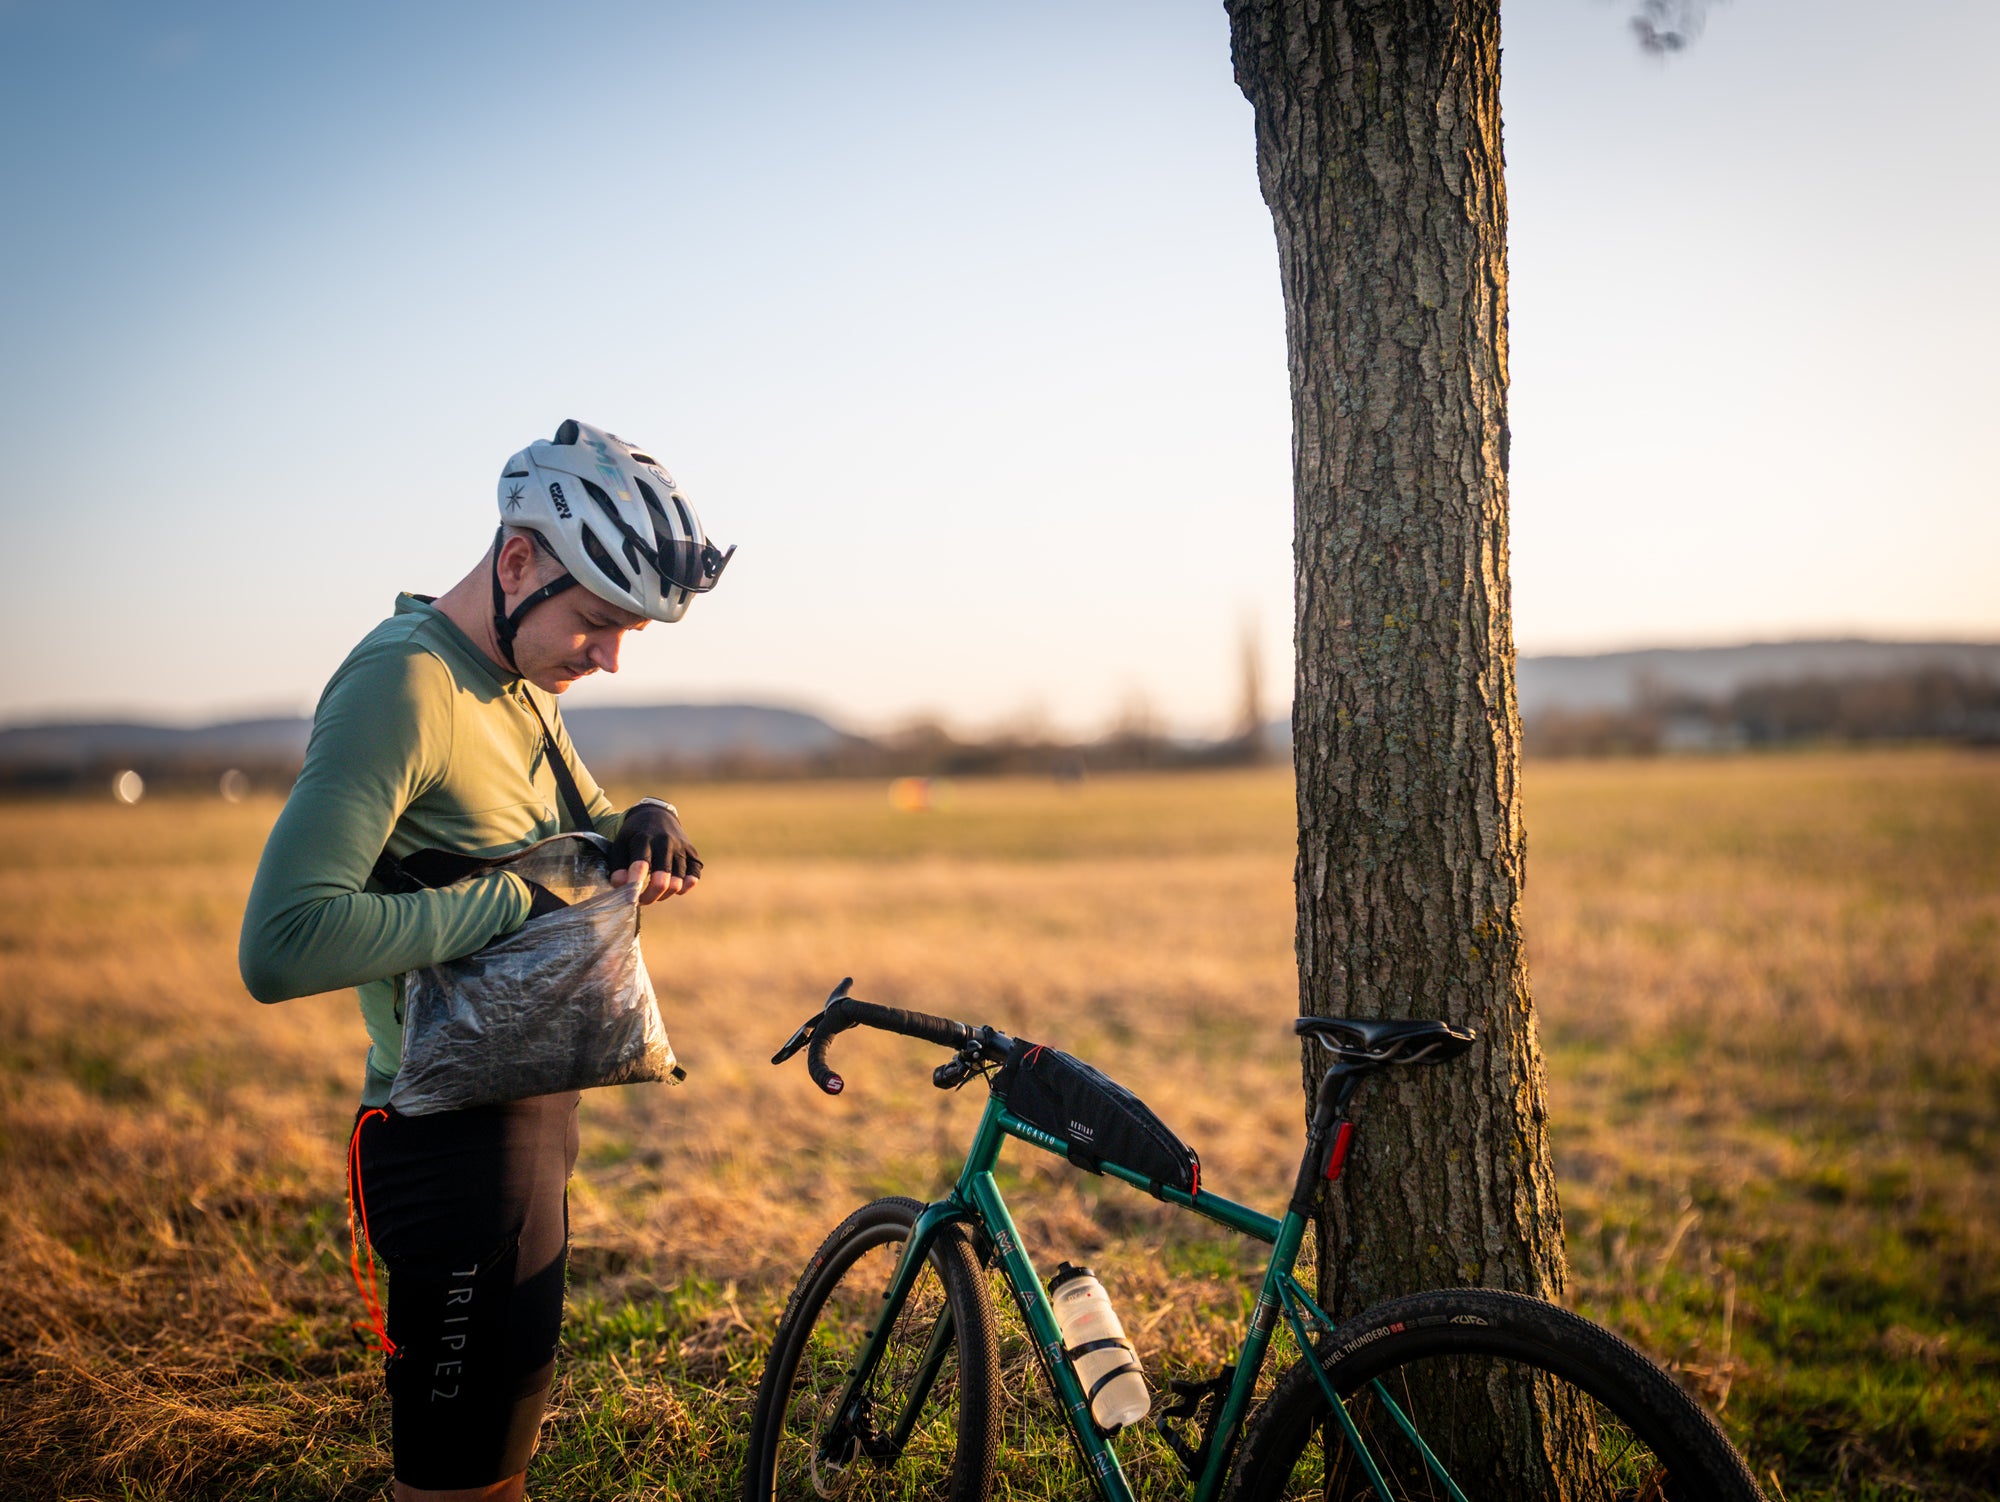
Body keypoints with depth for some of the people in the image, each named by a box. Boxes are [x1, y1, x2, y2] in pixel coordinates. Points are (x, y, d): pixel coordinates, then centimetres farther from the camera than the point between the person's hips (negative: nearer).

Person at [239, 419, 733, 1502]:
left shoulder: (520, 684, 9)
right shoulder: (402, 684, -22)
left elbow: (578, 833, 20)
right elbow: (281, 945, -32)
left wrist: (644, 825, -2)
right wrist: (509, 900, -27)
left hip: (528, 1116, 10)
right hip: (458, 1139, -10)